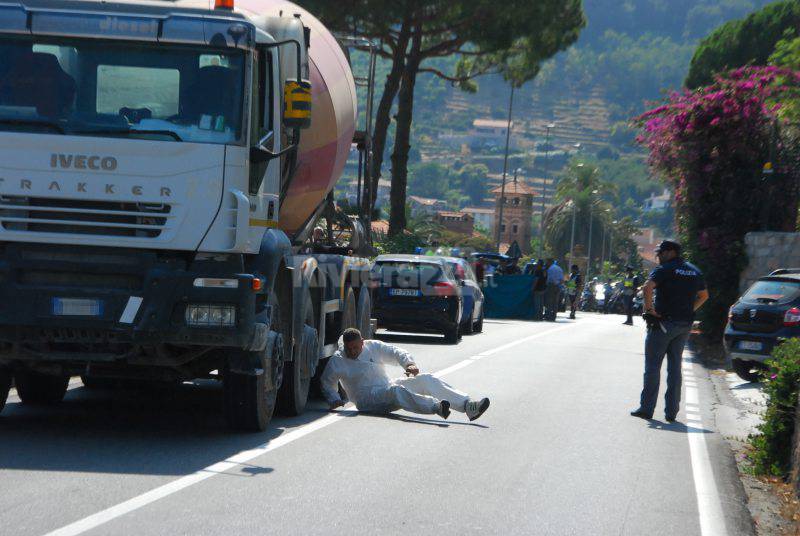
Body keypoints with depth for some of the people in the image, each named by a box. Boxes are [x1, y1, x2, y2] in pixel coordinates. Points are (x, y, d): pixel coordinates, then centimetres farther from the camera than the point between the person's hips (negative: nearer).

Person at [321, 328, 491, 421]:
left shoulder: (374, 347, 13)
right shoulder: (337, 361, 4)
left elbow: (396, 352, 10)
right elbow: (327, 383, 13)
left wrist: (409, 364, -10)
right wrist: (334, 399, -5)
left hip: (388, 386, 6)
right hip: (368, 398, -6)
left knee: (426, 379, -12)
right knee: (396, 390, -38)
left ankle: (467, 405, -24)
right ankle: (436, 407, -61)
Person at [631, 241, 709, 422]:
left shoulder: (665, 269, -9)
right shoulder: (694, 271, 13)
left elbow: (648, 287, -25)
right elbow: (704, 295, 23)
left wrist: (649, 308, -15)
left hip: (664, 321, -6)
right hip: (685, 324, 6)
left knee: (652, 365, 1)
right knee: (675, 367, 10)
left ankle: (647, 407, 1)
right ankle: (672, 411, 7)